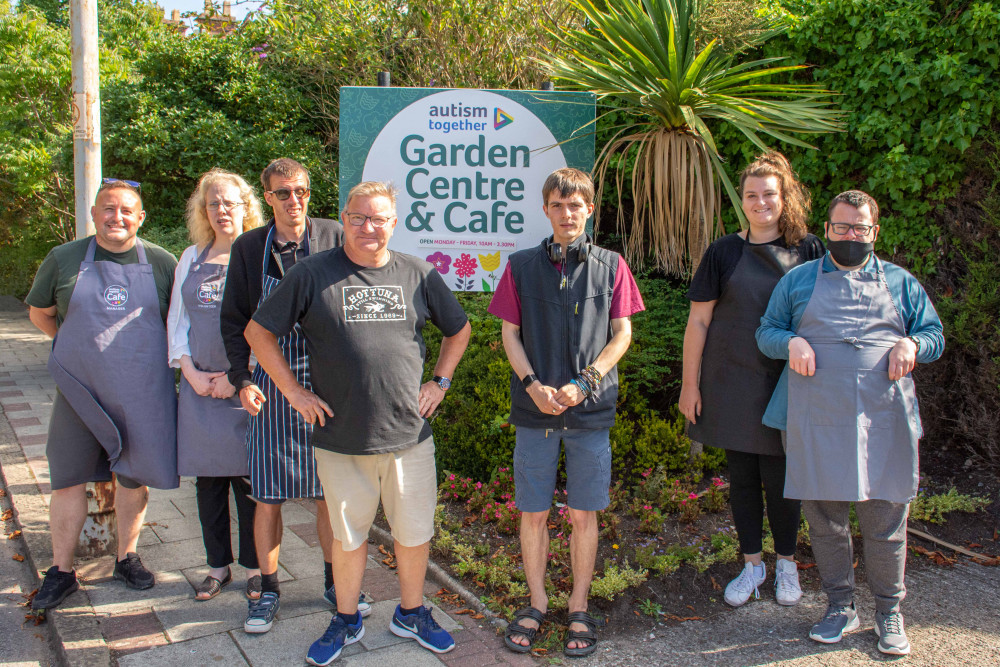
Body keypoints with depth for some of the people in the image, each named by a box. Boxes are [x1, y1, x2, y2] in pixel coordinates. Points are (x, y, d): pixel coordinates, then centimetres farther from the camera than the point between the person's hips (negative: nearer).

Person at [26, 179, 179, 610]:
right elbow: (40, 313, 15)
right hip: (80, 392, 0)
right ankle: (61, 571, 18)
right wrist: (79, 346, 11)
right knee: (69, 479, 5)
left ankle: (127, 558, 28)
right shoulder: (64, 259, 3)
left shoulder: (161, 263, 2)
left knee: (133, 478, 10)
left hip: (141, 393, 0)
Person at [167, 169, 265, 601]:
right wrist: (192, 372, -1)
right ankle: (217, 567, 22)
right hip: (199, 385, 4)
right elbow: (177, 320, 13)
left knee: (249, 479, 0)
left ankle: (255, 567, 14)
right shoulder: (192, 259, 14)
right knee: (207, 480, 9)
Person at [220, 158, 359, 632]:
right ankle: (267, 589, 21)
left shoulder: (334, 238, 1)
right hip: (270, 386, 1)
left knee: (330, 493, 8)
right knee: (268, 495, 5)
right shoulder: (248, 247, 4)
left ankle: (334, 583, 25)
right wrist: (242, 379, -3)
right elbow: (233, 320, 8)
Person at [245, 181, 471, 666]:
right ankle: (346, 621, 32)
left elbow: (459, 329, 18)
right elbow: (259, 332, 2)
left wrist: (440, 381, 7)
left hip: (409, 434, 2)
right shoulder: (312, 275, -3)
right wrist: (294, 392, -2)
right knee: (348, 535, 13)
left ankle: (411, 614, 33)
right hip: (341, 438, -1)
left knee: (415, 532, 12)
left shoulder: (418, 275, 4)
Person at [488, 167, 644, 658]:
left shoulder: (610, 266, 4)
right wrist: (534, 386, -10)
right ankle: (537, 604, 24)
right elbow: (510, 334, 5)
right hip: (535, 409, 1)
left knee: (583, 514, 6)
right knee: (533, 512, 6)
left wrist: (584, 383, -10)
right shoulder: (522, 266, 4)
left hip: (591, 409, 0)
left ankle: (579, 608, 22)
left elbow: (622, 333, 3)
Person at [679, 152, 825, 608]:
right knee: (742, 477, 9)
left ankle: (786, 563, 25)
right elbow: (698, 321, 1)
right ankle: (752, 564, 24)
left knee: (780, 478, 3)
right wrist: (689, 383, -1)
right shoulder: (724, 252, 1)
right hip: (732, 383, 1)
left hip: (786, 384, -1)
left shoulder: (808, 250, 2)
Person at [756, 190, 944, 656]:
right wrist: (791, 341, -7)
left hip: (884, 420, 0)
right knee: (824, 517, 6)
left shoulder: (901, 282, 16)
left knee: (886, 520, 3)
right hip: (817, 420, 0)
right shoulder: (798, 280, 14)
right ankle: (840, 606, 23)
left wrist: (912, 344, -5)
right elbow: (766, 331, 15)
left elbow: (934, 334, 18)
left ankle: (889, 611, 20)